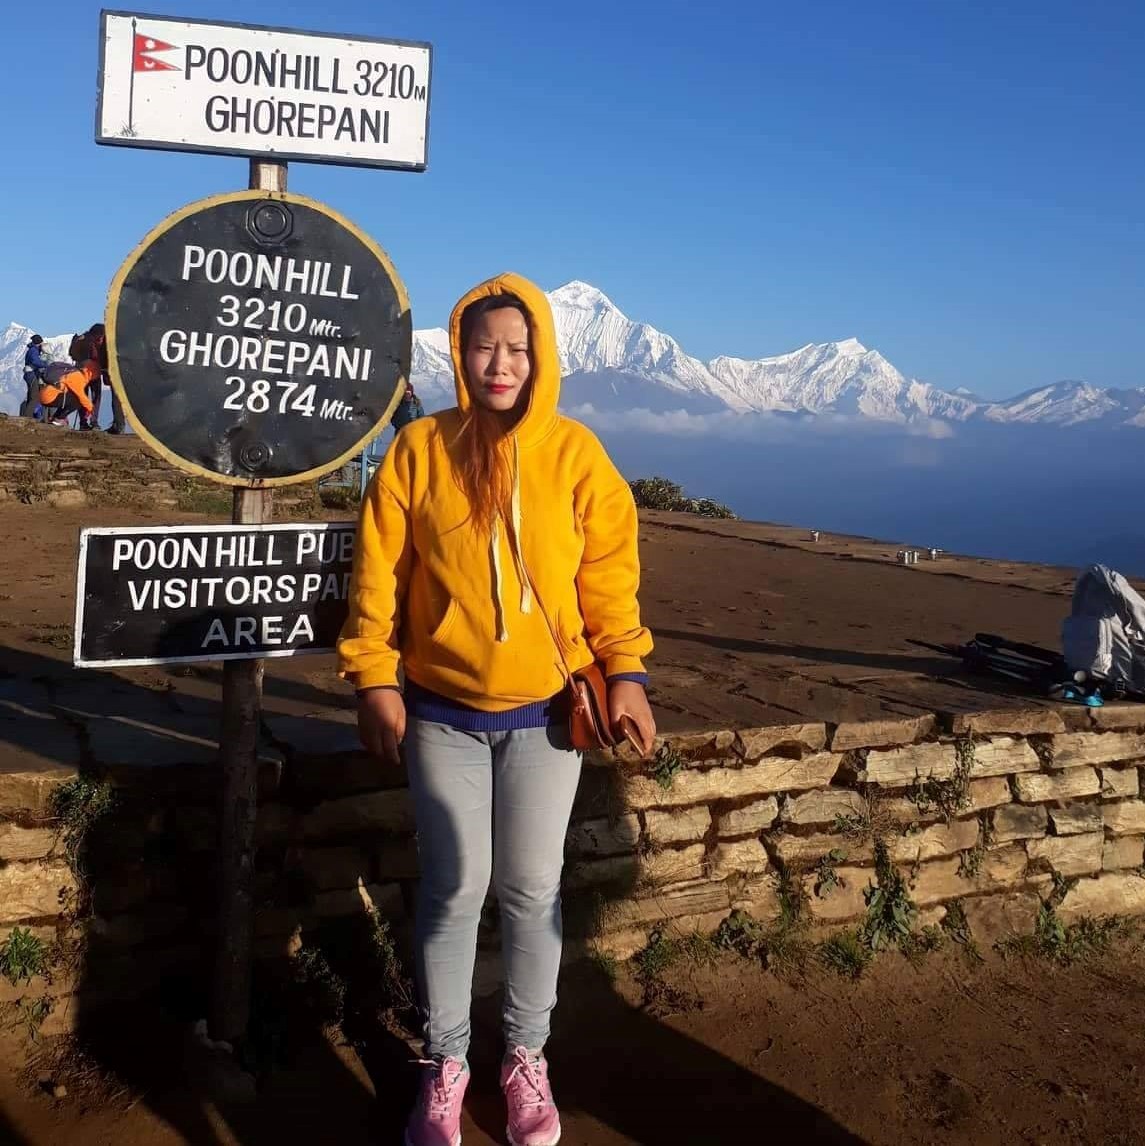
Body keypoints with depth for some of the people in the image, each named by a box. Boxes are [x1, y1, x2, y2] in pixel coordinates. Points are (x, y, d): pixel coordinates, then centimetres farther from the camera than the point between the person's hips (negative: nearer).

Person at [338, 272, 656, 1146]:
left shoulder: (575, 454, -4)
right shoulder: (420, 450, -5)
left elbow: (610, 574, 0)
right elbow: (378, 571, -2)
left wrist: (626, 672, -6)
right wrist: (374, 679, -5)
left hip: (545, 712, 0)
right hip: (443, 712, 0)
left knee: (533, 890, 9)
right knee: (454, 886, 7)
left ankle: (527, 1058, 28)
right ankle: (446, 1062, 26)